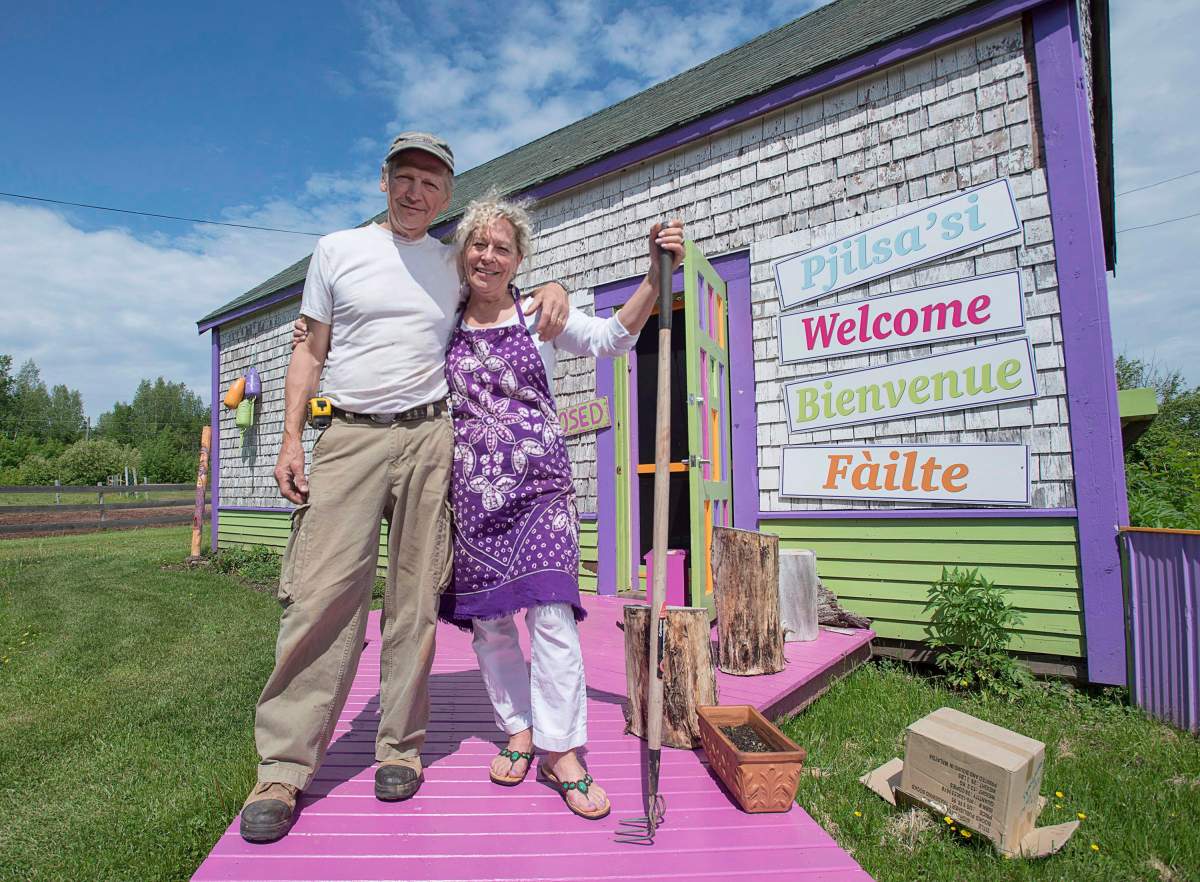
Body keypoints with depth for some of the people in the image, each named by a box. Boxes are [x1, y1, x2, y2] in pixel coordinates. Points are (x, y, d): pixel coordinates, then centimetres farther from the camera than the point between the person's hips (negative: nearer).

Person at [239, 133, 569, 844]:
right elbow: (311, 351, 11)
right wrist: (292, 438, 2)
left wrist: (554, 289, 6)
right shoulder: (338, 249, 12)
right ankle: (284, 768, 3)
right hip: (350, 437, 0)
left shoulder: (456, 265, 14)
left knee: (416, 598, 2)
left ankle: (401, 747, 15)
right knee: (322, 592, -8)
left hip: (428, 438, 1)